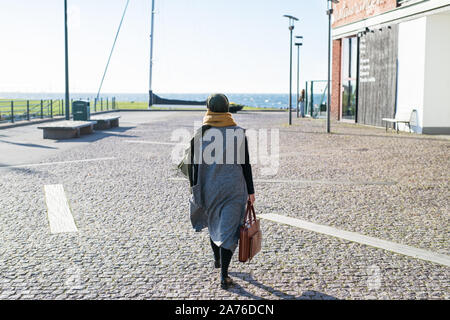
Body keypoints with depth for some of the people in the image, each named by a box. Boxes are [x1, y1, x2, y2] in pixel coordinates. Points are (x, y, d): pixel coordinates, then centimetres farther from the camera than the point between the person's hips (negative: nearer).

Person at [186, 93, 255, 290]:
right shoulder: (238, 133, -6)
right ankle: (224, 276, -3)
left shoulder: (200, 134, -5)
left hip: (209, 189, 2)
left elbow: (193, 165, -2)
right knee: (228, 229, 2)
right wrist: (250, 191, 4)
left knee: (214, 223, 24)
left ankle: (217, 259, 45)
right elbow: (245, 165, -4)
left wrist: (194, 189, 10)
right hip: (234, 189, -2)